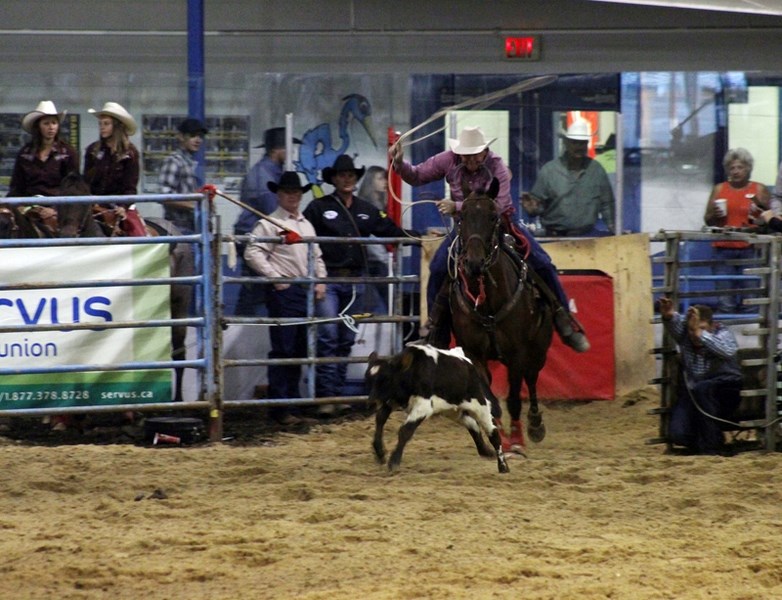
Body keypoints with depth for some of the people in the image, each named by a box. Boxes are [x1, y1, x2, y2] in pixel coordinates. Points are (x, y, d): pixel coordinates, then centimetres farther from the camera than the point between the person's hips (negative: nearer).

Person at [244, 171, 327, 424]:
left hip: (306, 291, 7)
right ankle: (280, 407, -6)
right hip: (284, 291, -7)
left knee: (300, 351, 11)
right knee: (283, 349, -8)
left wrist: (321, 281, 10)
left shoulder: (307, 225, 20)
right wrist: (275, 277, -15)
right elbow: (252, 253, -13)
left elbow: (317, 257, 25)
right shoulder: (270, 224, -4)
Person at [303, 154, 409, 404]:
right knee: (327, 337, -12)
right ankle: (325, 394, -11)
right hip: (327, 279, -5)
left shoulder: (366, 210, 14)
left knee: (347, 339, 9)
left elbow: (392, 232, 15)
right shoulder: (318, 208, 1)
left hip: (355, 280, 5)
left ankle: (337, 392, 16)